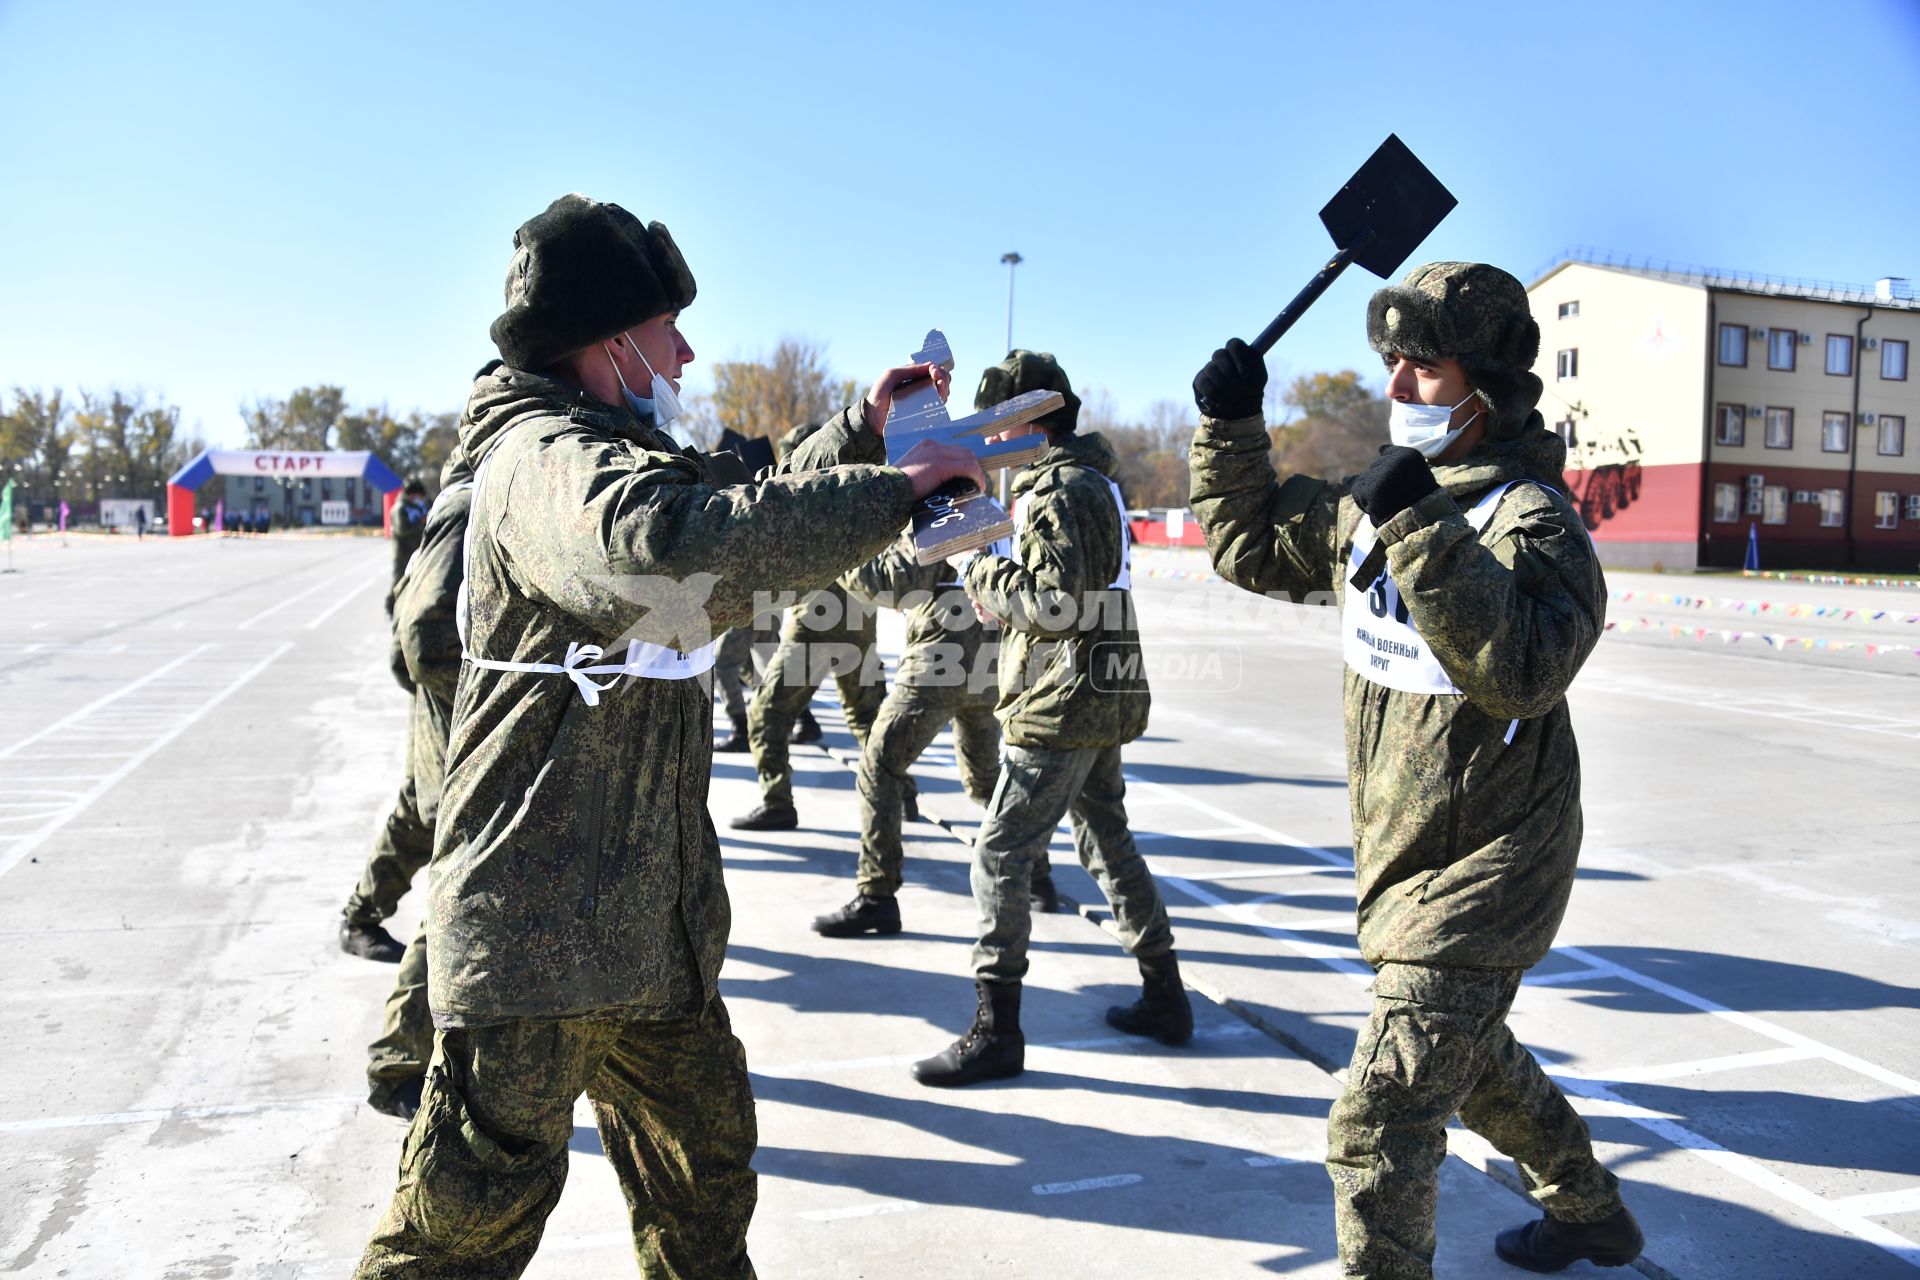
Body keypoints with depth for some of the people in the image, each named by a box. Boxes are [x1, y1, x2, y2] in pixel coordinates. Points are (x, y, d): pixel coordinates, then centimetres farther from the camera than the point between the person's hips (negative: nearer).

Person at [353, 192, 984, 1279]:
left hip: (649, 928, 10)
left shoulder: (615, 454, 15)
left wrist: (859, 433, 17)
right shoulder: (549, 460, -18)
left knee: (707, 1153, 21)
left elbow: (746, 523, 28)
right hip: (538, 931, -10)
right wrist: (890, 492, -31)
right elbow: (681, 560, -40)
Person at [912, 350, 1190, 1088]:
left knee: (998, 857, -6)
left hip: (1061, 707, -10)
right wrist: (1005, 589, 6)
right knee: (1108, 842, 19)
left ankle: (995, 1033, 0)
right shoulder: (1094, 479, 15)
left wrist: (990, 575, -10)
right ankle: (1165, 999, 28)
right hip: (1104, 698, 10)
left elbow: (1055, 605, -24)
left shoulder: (1058, 491, -16)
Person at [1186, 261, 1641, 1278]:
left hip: (1479, 879, -9)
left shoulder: (1533, 518, -20)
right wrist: (1229, 425, -2)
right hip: (1407, 857, 9)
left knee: (1379, 1125, -10)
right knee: (1471, 1058, 29)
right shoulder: (1375, 501, 2)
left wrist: (1422, 531, -41)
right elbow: (1250, 543, 10)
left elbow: (1521, 670, -36)